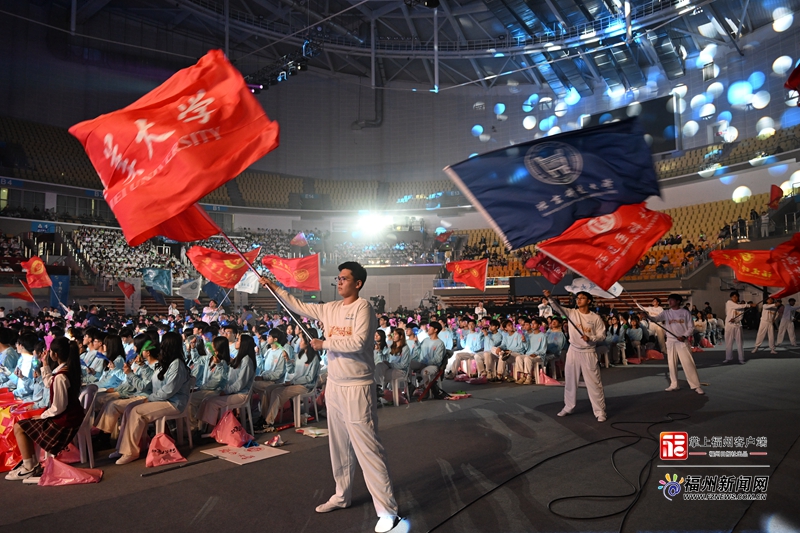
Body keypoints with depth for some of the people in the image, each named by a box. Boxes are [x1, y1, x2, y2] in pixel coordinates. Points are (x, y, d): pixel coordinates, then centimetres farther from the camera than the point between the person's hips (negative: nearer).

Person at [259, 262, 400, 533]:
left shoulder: (363, 307, -12)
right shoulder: (330, 308, 10)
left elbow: (359, 342, -23)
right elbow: (299, 307, 21)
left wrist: (324, 344, -12)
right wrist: (273, 287, 20)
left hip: (357, 388, -8)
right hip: (334, 386, 8)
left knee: (367, 447, -8)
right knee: (339, 445, 17)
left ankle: (387, 510, -1)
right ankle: (342, 495, 33)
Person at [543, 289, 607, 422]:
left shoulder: (595, 318, -4)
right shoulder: (572, 313, 0)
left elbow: (602, 335, -2)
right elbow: (558, 307, -15)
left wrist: (590, 338, -20)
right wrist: (549, 297, -32)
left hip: (588, 353, -3)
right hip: (573, 351, 3)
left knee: (594, 382, 0)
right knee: (570, 381, 13)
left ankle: (600, 411, 9)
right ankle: (568, 407, 27)